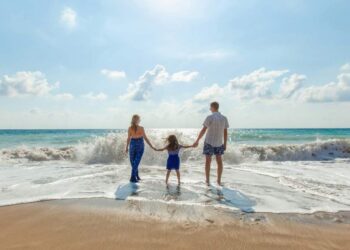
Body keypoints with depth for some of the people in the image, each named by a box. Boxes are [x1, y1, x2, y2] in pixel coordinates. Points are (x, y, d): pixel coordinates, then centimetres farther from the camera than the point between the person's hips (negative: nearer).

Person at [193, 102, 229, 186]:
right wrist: (225, 143, 11)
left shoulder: (210, 117, -14)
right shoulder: (224, 118, 0)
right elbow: (225, 132, 2)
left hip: (209, 142, -3)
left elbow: (203, 130, -14)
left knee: (208, 161, 6)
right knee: (219, 161, 12)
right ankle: (219, 180, 16)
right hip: (219, 143, 4)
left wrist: (197, 141, -7)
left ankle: (207, 180, 11)